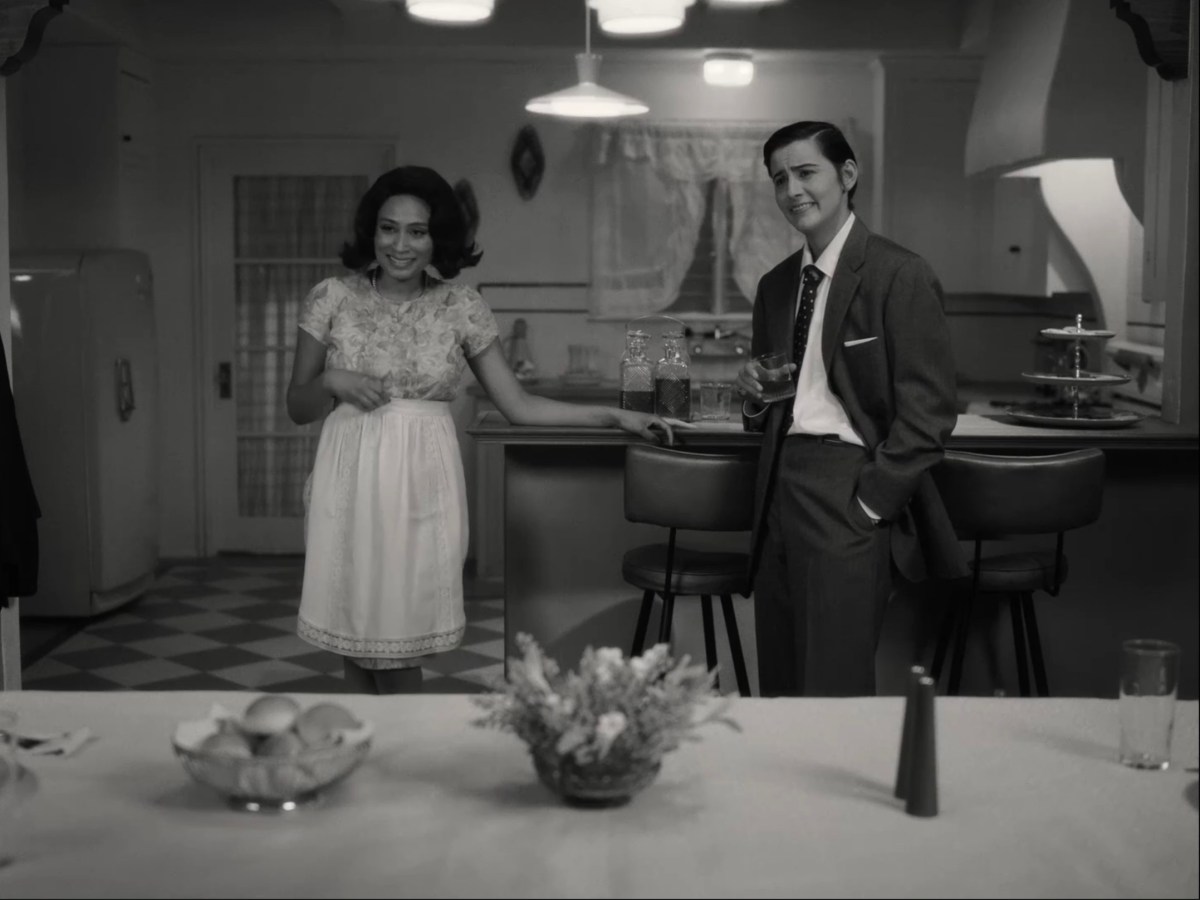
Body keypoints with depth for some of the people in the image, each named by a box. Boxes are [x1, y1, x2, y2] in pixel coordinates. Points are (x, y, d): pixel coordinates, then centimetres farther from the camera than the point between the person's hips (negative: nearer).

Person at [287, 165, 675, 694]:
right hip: (352, 484, 0)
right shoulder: (332, 299, 1)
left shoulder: (460, 307, 2)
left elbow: (518, 405, 3)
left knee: (401, 649, 1)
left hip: (422, 487, 0)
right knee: (356, 644, 5)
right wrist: (331, 381, -13)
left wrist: (615, 417, -3)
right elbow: (298, 408, 8)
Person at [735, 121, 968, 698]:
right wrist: (754, 397, 3)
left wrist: (868, 505, -13)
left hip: (849, 497, -6)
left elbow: (928, 411, -10)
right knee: (779, 690, 8)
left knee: (834, 693, -8)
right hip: (779, 492, 7)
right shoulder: (775, 285, 17)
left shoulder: (900, 276, -5)